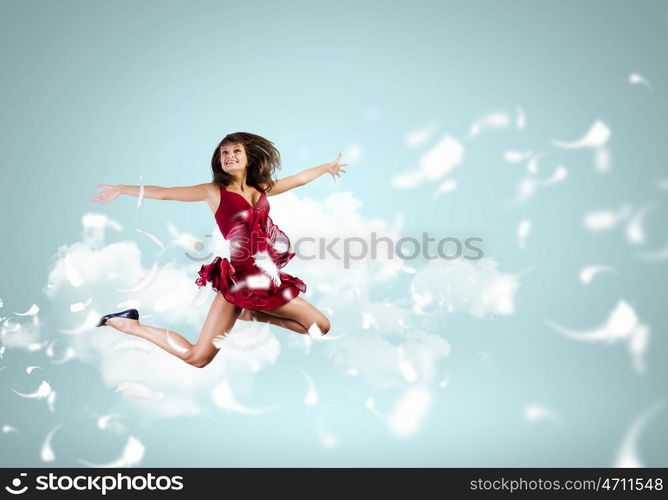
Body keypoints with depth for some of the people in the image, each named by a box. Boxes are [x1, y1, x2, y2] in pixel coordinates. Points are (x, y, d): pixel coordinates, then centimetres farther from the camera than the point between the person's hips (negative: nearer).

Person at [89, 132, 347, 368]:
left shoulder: (262, 188, 13)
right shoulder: (214, 191, 2)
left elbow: (299, 178, 26)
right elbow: (164, 193, 0)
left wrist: (328, 166, 38)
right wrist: (122, 190, -5)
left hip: (268, 278, 5)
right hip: (237, 280, -5)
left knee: (321, 327, 9)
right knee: (197, 357, -12)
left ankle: (253, 315, 22)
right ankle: (131, 324, 9)